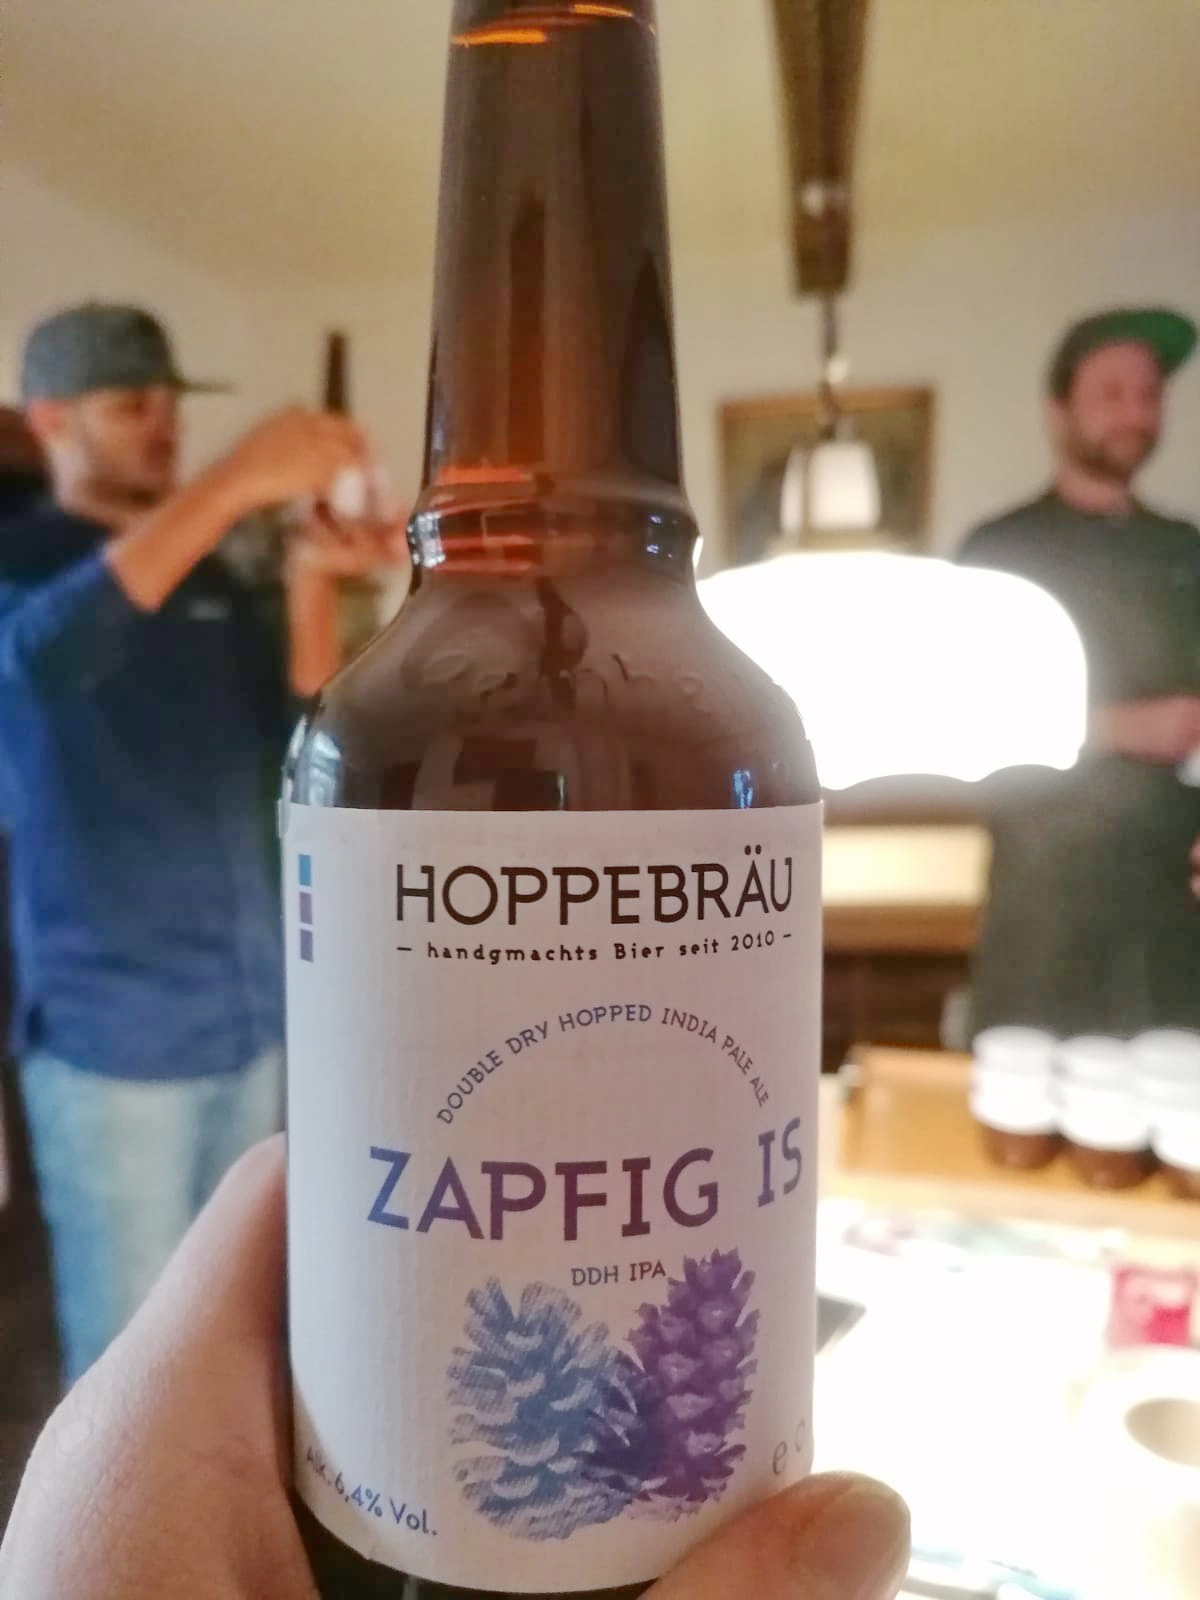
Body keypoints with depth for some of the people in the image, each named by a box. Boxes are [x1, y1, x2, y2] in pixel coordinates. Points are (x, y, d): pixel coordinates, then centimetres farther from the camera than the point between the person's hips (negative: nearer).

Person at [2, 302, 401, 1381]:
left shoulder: (213, 577, 12)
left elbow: (298, 731, 2)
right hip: (112, 1031, -5)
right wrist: (235, 482, -32)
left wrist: (312, 580, -13)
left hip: (252, 1015, 6)